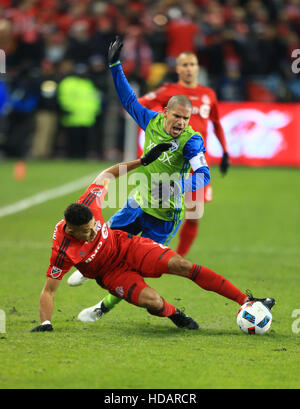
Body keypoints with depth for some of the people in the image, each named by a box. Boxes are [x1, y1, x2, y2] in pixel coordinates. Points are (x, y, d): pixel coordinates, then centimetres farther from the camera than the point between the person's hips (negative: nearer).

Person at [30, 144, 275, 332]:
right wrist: (45, 324, -34)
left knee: (182, 266, -16)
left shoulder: (88, 204, -24)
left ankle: (246, 301, -11)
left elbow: (107, 176, -3)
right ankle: (173, 314, 10)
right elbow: (48, 291, -22)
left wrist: (143, 161, -4)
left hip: (126, 246, 3)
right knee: (152, 301, -30)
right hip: (111, 273, -3)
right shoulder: (63, 251, -32)